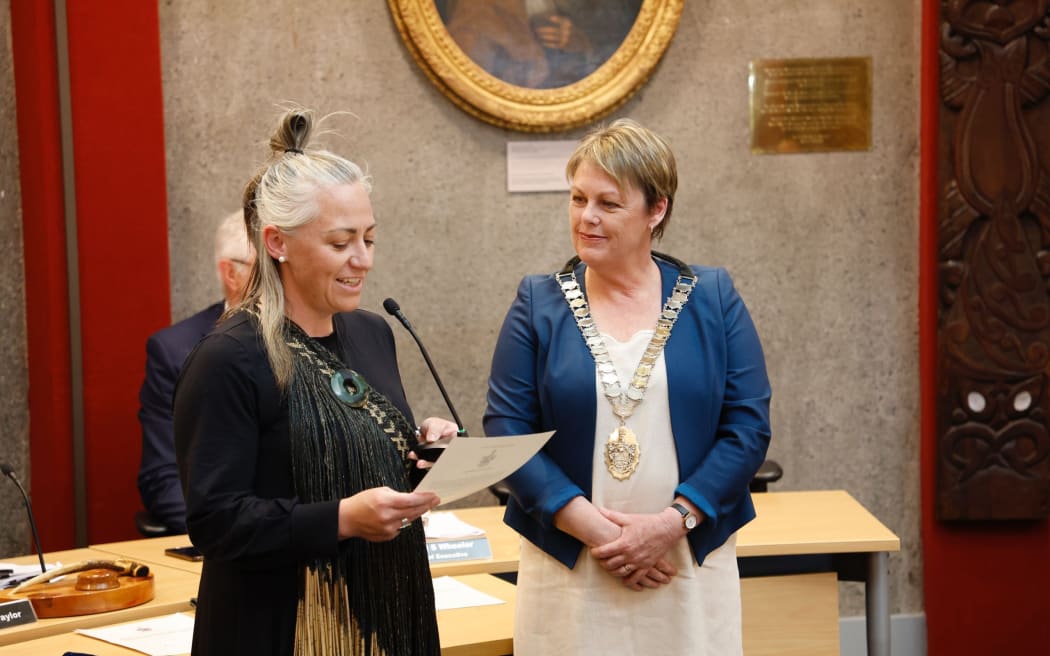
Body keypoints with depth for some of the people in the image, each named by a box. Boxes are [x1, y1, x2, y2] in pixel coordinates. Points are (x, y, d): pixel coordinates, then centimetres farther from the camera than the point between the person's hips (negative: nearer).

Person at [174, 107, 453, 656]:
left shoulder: (373, 334, 7)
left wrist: (424, 445, -2)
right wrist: (343, 519, -26)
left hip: (387, 610, 7)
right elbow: (214, 521, -19)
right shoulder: (229, 361, -16)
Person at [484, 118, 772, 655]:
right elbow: (506, 429, -4)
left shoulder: (712, 299, 3)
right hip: (569, 570, 0)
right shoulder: (538, 304, 2)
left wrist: (672, 523, -13)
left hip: (690, 567, 0)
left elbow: (749, 426, -1)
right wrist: (593, 527, -14)